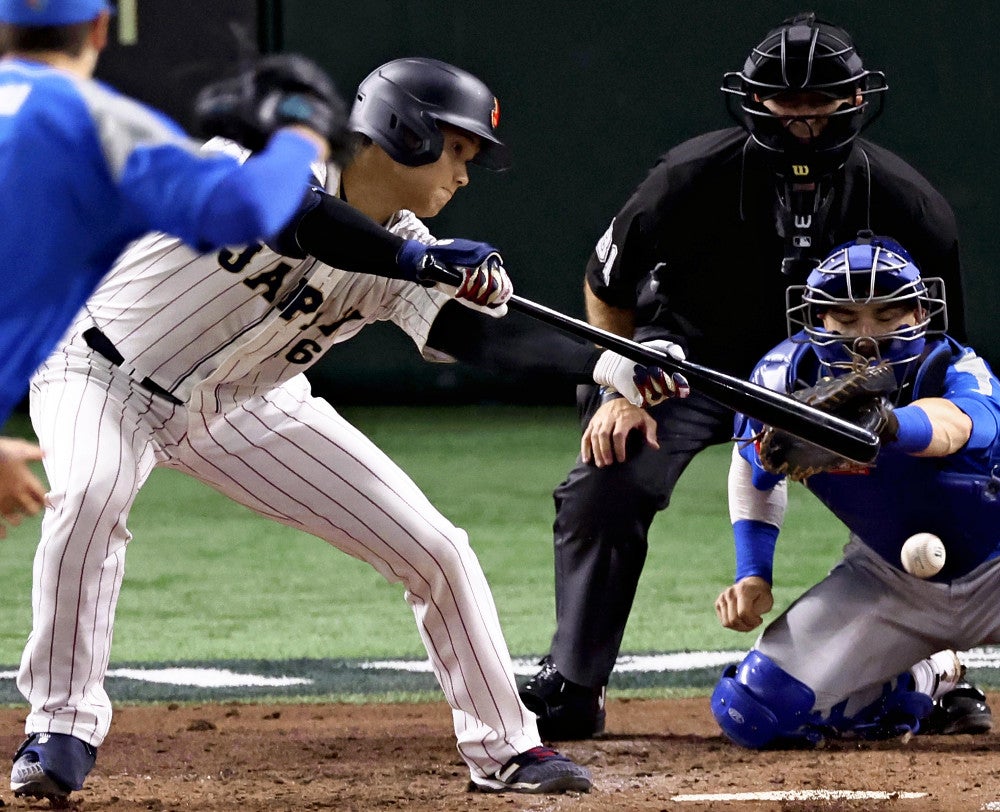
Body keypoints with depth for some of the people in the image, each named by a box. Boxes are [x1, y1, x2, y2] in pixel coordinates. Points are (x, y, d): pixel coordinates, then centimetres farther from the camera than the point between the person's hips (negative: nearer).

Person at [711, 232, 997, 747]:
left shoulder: (953, 368, -29)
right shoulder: (788, 376, -18)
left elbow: (953, 424, -57)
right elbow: (754, 469, 6)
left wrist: (886, 424, -79)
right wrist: (752, 576, -6)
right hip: (891, 579, 4)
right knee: (749, 713, -9)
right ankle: (925, 685, 14)